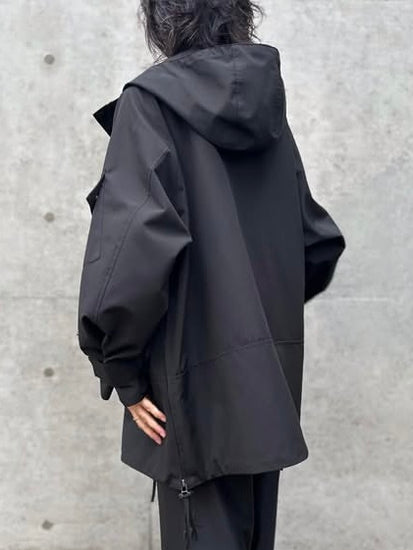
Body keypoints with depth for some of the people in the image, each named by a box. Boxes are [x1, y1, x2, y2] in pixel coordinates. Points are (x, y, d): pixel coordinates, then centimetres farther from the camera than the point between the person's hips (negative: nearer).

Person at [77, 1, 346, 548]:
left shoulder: (152, 100, -9)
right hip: (272, 374, 6)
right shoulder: (269, 106, 9)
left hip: (199, 379, -6)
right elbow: (320, 242, 12)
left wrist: (120, 366, -13)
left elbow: (136, 240, -23)